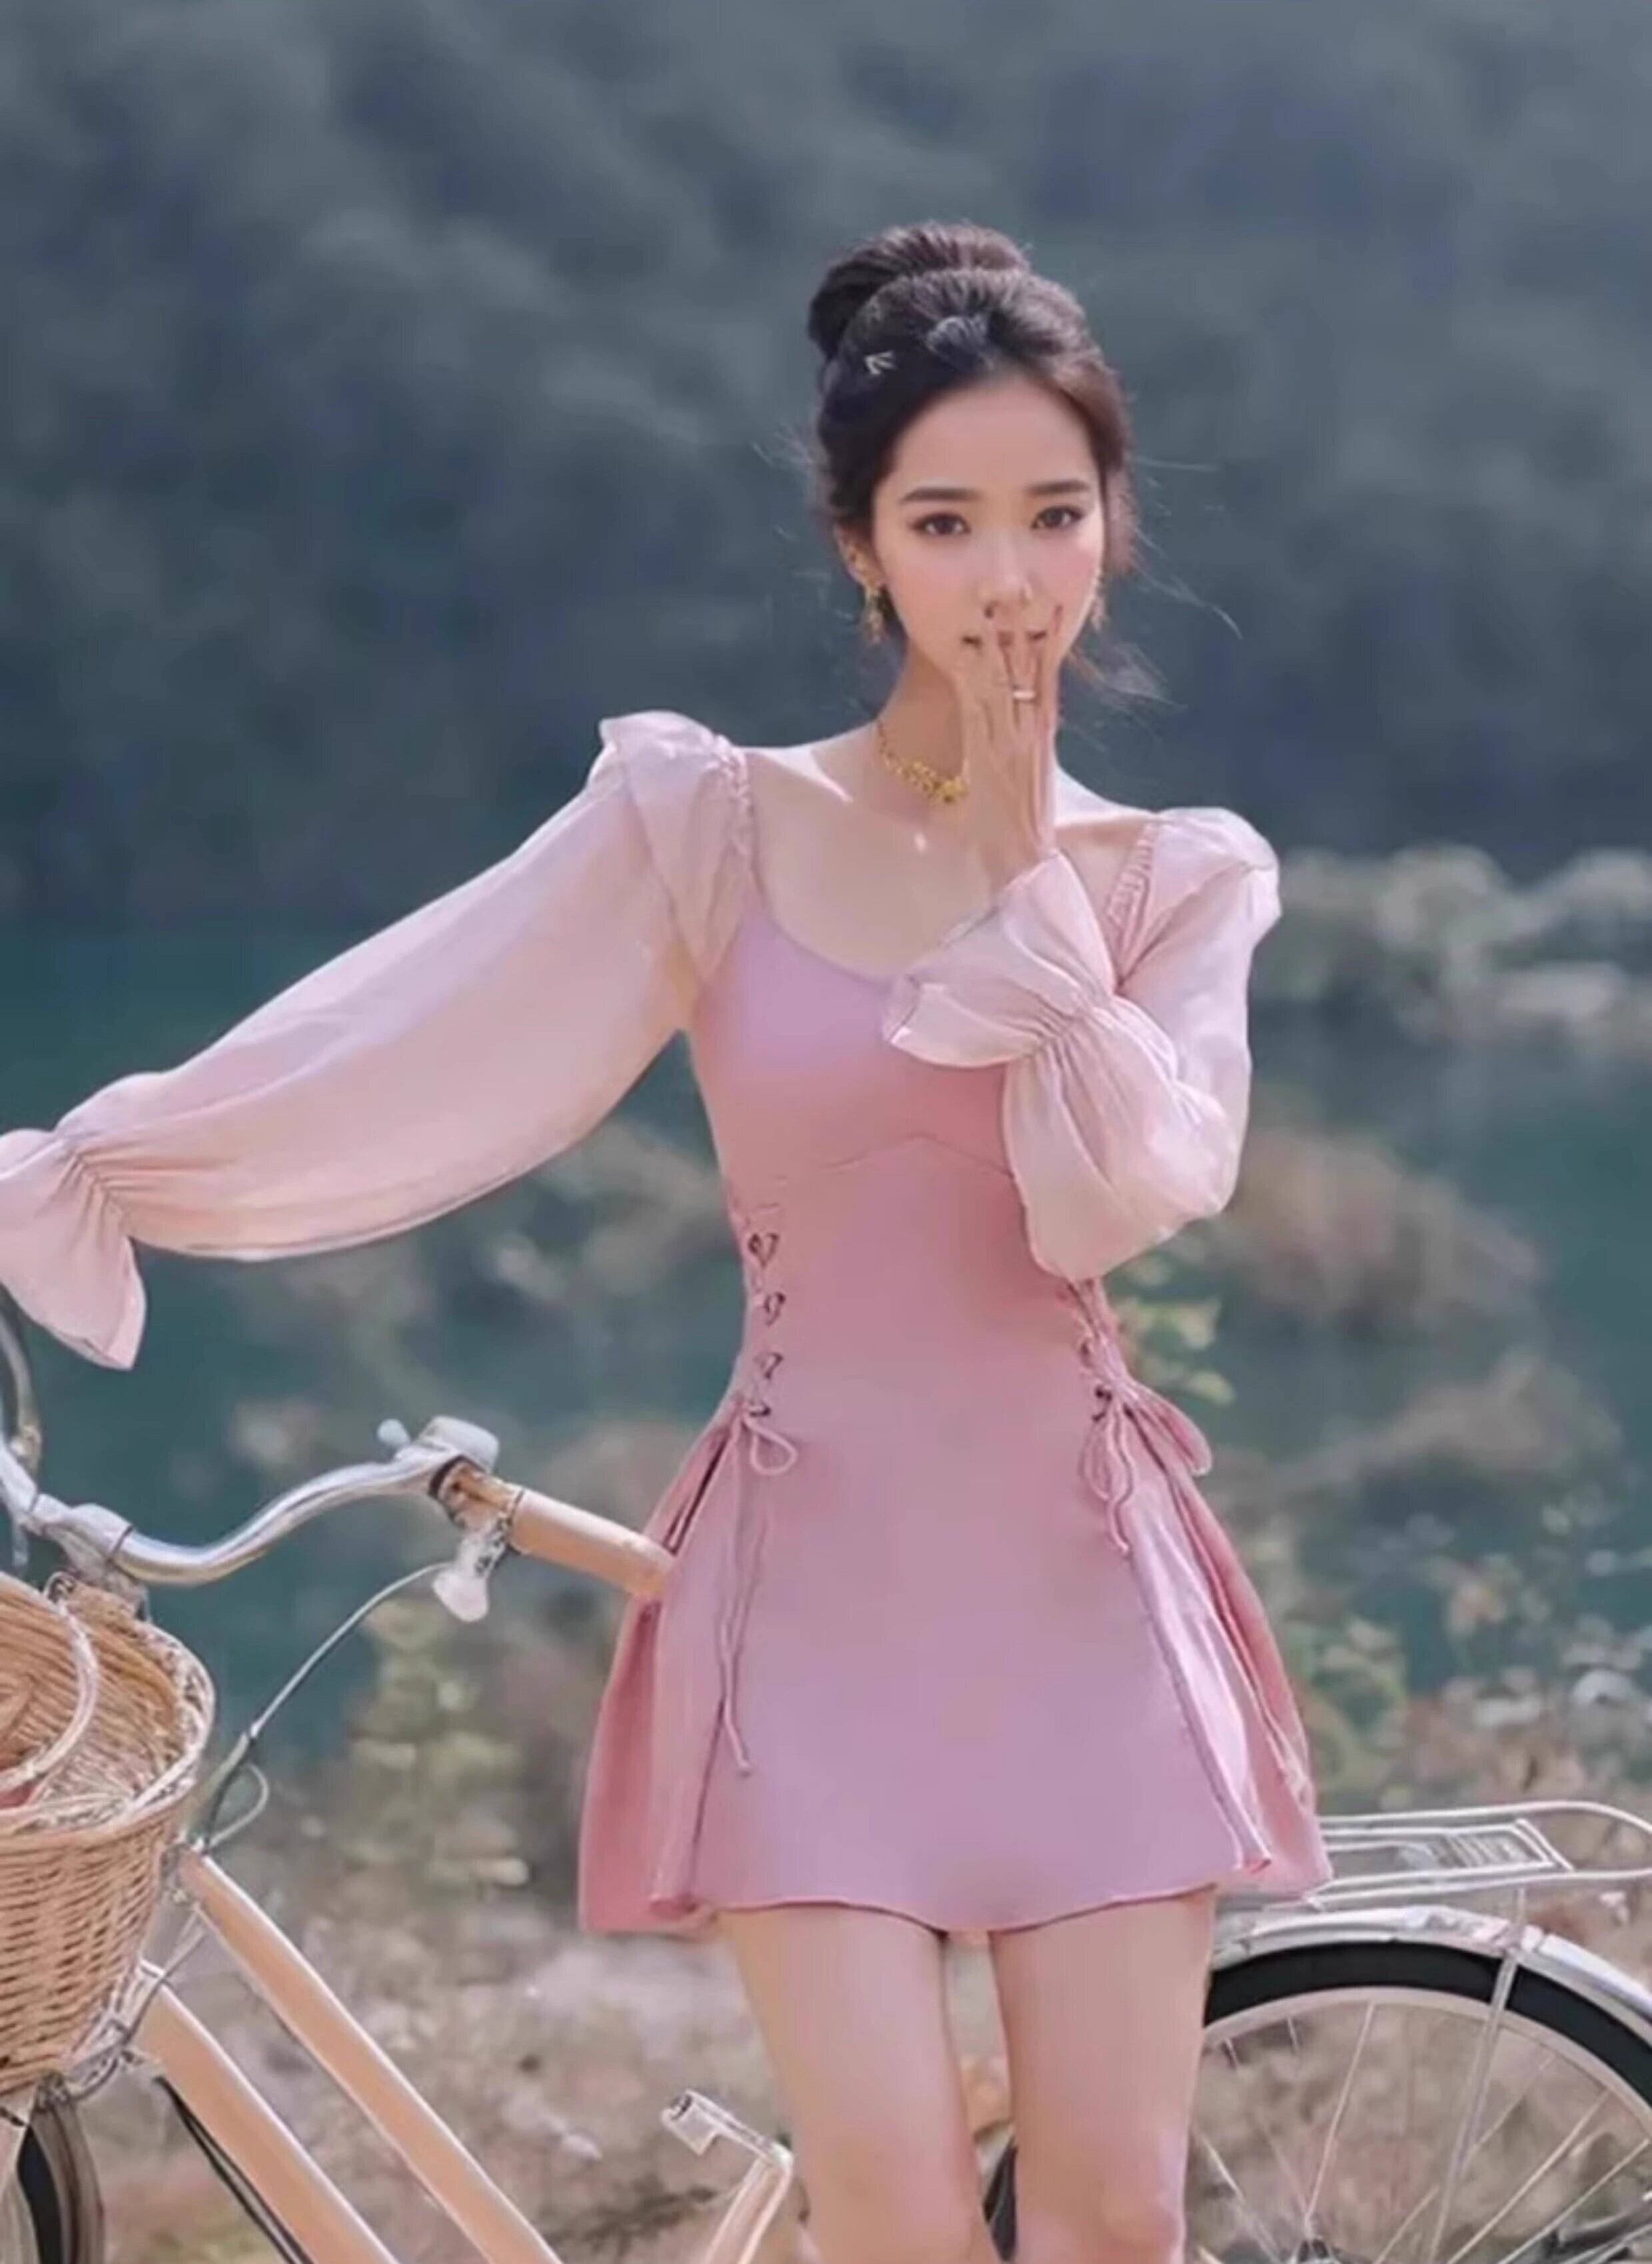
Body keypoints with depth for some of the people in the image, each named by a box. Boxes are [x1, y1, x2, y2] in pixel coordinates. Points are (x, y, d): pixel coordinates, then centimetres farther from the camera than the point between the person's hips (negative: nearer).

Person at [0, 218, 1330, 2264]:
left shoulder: (1184, 879, 5)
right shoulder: (711, 823, -1)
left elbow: (1116, 1201, -11)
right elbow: (389, 1056, -3)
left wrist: (1024, 864, -8)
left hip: (1079, 1589, 2)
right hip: (820, 1581, -2)